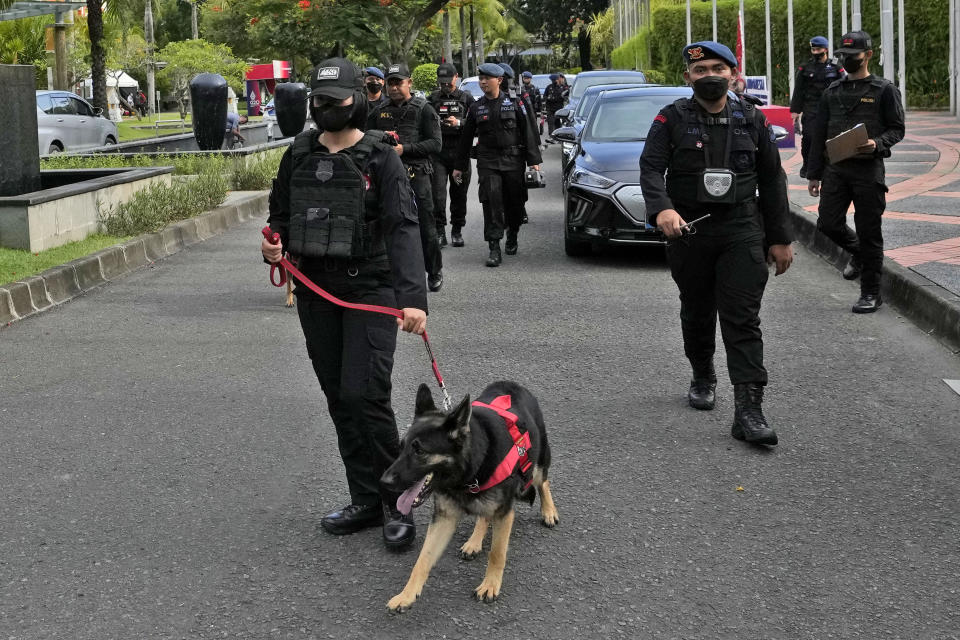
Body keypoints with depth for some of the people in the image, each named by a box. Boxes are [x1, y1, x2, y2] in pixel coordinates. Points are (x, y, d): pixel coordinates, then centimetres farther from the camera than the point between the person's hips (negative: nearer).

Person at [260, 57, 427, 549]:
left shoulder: (380, 159, -7)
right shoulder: (299, 155, 9)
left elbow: (403, 229, -17)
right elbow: (280, 214, 21)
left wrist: (413, 297, -30)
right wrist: (273, 245, -3)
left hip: (370, 290, -5)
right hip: (316, 292, 6)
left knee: (364, 395, -14)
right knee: (339, 399, 9)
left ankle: (397, 502, 1)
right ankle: (366, 501, 20)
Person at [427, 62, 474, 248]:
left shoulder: (466, 98, 6)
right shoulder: (432, 99, 9)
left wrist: (459, 123, -15)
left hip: (460, 152, 0)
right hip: (438, 152, 0)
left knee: (459, 194, 7)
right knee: (438, 193, -10)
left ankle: (457, 231, 18)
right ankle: (439, 232, -5)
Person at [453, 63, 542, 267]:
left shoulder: (514, 103, 3)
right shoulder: (476, 108, 8)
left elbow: (527, 133, 2)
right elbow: (466, 138, 15)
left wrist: (533, 160, -4)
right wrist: (459, 166, 15)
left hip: (513, 161, 0)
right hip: (487, 162, 1)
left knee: (514, 203, 7)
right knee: (491, 203, -13)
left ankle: (512, 237, 33)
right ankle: (494, 249, -14)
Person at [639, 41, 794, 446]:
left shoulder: (752, 120, 8)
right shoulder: (672, 119, 1)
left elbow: (772, 180, 12)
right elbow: (651, 168, -10)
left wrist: (780, 238, 9)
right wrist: (662, 209, -30)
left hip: (742, 232, 0)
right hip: (688, 230, 0)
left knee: (743, 321, -9)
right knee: (696, 314, 15)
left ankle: (748, 410, -13)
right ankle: (703, 378, 40)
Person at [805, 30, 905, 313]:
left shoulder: (884, 90, 0)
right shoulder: (832, 92, 13)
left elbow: (897, 129, 0)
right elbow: (819, 134, 14)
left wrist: (877, 144, -20)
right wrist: (814, 174, 11)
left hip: (869, 170, -4)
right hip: (835, 169, 4)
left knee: (869, 232, -1)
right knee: (828, 223, -2)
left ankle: (871, 293, 9)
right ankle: (858, 252, 31)